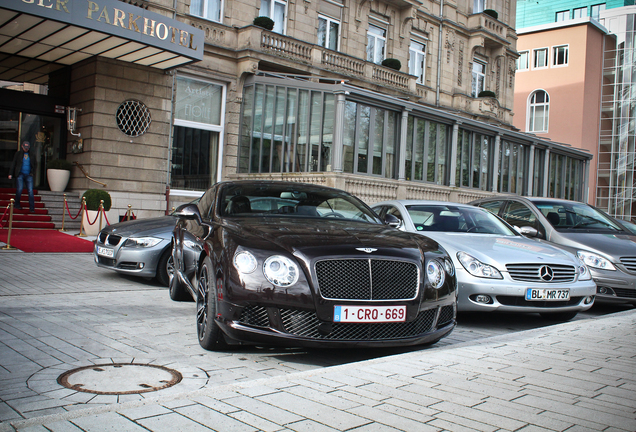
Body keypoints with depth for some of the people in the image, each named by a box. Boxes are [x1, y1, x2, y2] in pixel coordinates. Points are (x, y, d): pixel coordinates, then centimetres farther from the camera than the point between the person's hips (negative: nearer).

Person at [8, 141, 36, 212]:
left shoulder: (31, 154, 14)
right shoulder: (18, 154, 7)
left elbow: (33, 164, 24)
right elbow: (13, 164, 7)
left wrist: (32, 172, 9)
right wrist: (10, 174, 1)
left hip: (28, 175, 2)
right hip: (20, 174, -2)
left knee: (30, 191, -7)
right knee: (19, 189, -10)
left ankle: (32, 208, -7)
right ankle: (17, 204, 10)